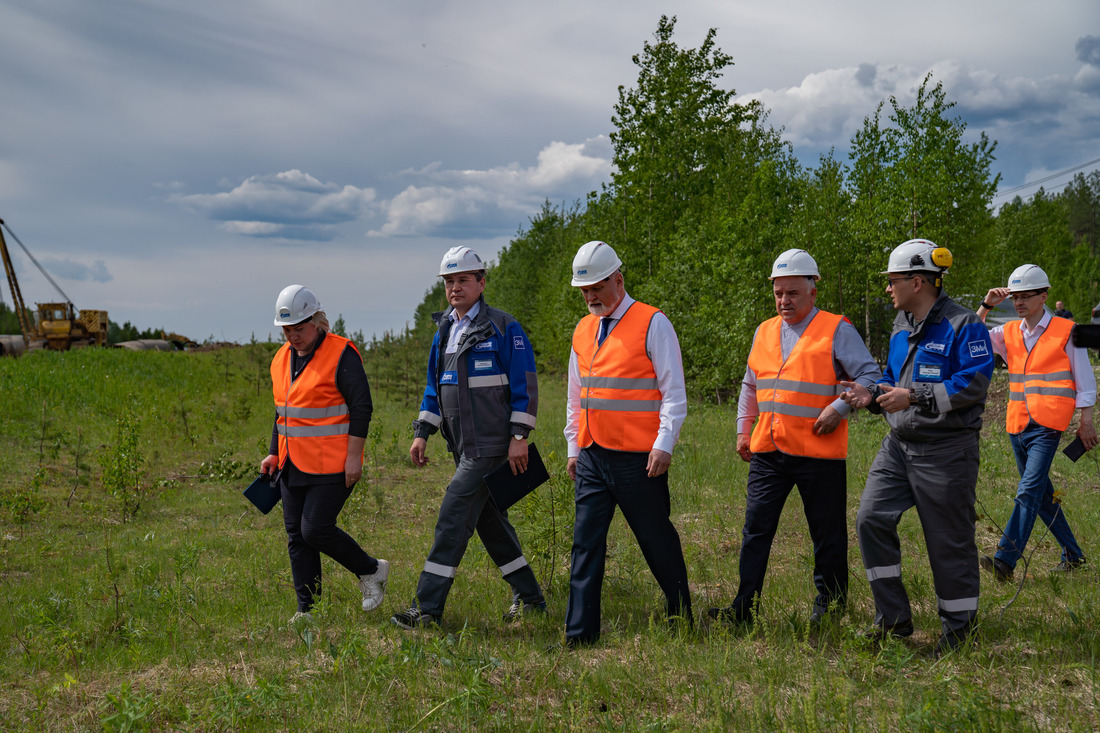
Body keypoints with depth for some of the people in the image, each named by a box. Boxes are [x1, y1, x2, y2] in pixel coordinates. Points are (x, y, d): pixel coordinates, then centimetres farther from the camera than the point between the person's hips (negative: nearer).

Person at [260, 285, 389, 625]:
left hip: (331, 466, -8)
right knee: (296, 536, 7)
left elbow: (361, 406, -13)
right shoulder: (282, 358, 12)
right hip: (294, 465, 8)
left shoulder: (341, 354, -11)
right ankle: (307, 609, 15)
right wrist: (274, 454, 18)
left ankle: (371, 571, 12)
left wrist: (353, 456, -17)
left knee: (316, 530, -11)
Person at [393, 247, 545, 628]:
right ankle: (529, 597, 24)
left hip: (491, 445, -8)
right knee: (490, 520, 13)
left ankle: (428, 607, -8)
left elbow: (525, 386, -10)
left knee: (453, 518, -11)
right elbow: (434, 387, 20)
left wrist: (520, 437, -16)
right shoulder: (444, 332, 14)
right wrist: (422, 432, 11)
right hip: (464, 448, 8)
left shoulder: (503, 328, -8)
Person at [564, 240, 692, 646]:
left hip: (638, 459, -5)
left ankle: (680, 618, 21)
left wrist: (664, 445, -15)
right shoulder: (583, 330, 14)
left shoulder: (652, 324, -5)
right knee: (586, 542, 2)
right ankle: (580, 632, 6)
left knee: (657, 540, 5)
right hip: (592, 458, 6)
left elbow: (674, 392, -8)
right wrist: (573, 448, 16)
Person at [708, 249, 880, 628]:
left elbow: (870, 376, -5)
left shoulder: (836, 331, -3)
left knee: (827, 534, 7)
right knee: (756, 529, 2)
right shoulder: (764, 332, 15)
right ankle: (745, 606, 6)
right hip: (768, 451, 5)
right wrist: (743, 430, 18)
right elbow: (750, 385, 25)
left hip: (819, 453, -5)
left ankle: (830, 603, 23)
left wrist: (838, 409, -15)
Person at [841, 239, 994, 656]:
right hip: (899, 445, 7)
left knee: (950, 540, 2)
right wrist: (873, 396, 3)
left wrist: (915, 398, -23)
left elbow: (973, 384, -18)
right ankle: (893, 617, 6)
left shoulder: (963, 325, -10)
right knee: (871, 519, -4)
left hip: (946, 449, -7)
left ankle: (959, 627, 18)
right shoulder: (902, 326, 14)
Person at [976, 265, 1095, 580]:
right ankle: (1072, 554, 27)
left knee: (1029, 491, -16)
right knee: (1042, 493, 13)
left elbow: (1084, 379, 4)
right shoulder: (1009, 333, 12)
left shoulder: (1066, 332, 0)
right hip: (1017, 425, 6)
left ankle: (1005, 560, -24)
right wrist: (986, 306, -7)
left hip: (1047, 427, -6)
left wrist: (1086, 422, 1)